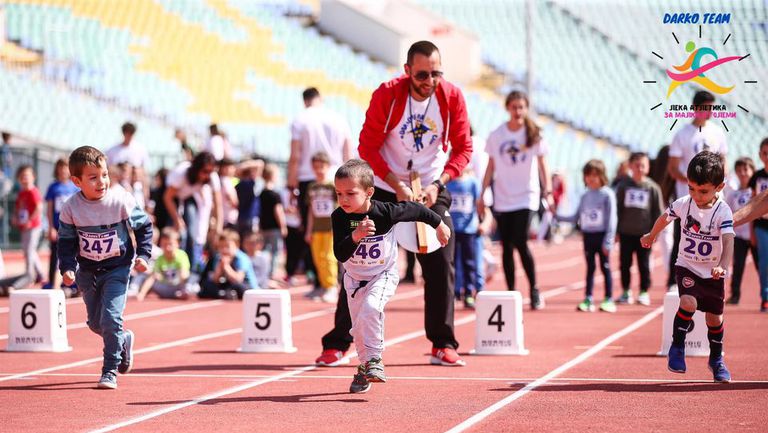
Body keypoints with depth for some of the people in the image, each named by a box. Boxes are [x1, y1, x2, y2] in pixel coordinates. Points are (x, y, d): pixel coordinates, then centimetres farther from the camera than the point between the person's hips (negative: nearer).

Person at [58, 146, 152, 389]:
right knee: (95, 323, 12)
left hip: (117, 268, -3)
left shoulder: (122, 201, -17)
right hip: (87, 271, 3)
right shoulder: (71, 208, -12)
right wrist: (67, 268, -15)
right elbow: (67, 241, -1)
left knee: (111, 318, -17)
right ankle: (123, 341, 43)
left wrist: (143, 255, -11)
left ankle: (110, 371, -7)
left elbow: (144, 227, -2)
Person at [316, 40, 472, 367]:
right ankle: (337, 344, 2)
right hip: (384, 189, -1)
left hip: (430, 192, 2)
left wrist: (437, 185, -17)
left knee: (441, 264, -4)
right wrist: (397, 185, -21)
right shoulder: (387, 94, -17)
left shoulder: (452, 97, -12)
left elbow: (463, 147, -4)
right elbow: (367, 146, -13)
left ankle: (443, 345, 7)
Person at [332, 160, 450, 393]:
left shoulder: (384, 212, -27)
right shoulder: (339, 217, -21)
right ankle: (364, 366, 31)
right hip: (354, 277, 4)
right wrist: (355, 236, -46)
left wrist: (439, 224, 7)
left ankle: (374, 359, -17)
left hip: (383, 275, -4)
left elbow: (414, 209, -9)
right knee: (358, 326, 10)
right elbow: (340, 255, -27)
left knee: (370, 308, -29)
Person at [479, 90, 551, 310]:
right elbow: (491, 167, 9)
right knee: (507, 247, 5)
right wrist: (482, 195, 6)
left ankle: (534, 291, -1)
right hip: (502, 199, 3)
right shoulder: (496, 135, 3)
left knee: (520, 244, -15)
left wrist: (548, 192, -6)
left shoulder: (534, 135, -2)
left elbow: (542, 165, 2)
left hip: (526, 197, -3)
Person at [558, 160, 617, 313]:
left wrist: (608, 241, -15)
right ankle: (588, 299, 10)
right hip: (588, 236, 5)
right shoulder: (585, 196, 9)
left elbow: (611, 219, -10)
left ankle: (609, 300, 7)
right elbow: (576, 217, 14)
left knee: (605, 267, 2)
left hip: (602, 236, -5)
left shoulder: (607, 194, -7)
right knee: (590, 268, 9)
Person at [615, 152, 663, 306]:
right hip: (626, 232, 1)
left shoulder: (653, 188, -1)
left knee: (644, 265, 2)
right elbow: (617, 208, 4)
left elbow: (658, 211, 3)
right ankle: (625, 292, 16)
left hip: (644, 234, -1)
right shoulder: (623, 186, 2)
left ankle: (644, 292, 10)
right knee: (625, 263, 6)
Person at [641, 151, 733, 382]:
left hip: (712, 273, 0)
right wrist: (651, 236, 29)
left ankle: (716, 359, 33)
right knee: (689, 302, -26)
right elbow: (665, 217, 11)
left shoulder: (723, 212, -20)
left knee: (714, 318, 9)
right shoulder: (683, 204, -11)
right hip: (687, 267, 0)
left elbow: (728, 241, -33)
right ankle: (677, 347, -8)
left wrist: (723, 266, -50)